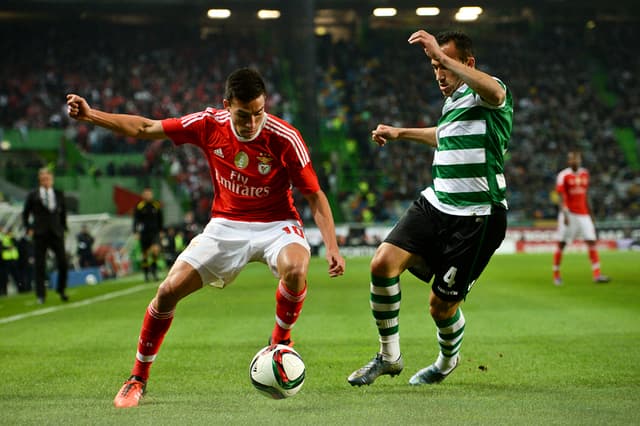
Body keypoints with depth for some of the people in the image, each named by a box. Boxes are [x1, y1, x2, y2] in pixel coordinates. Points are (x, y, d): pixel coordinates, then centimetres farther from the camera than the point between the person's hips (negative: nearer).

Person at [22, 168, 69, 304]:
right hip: (40, 235, -2)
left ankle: (61, 290, 19)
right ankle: (41, 295, 5)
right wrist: (29, 228, -2)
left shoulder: (59, 194, 9)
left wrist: (63, 227, 11)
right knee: (40, 266, 0)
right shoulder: (33, 195, 2)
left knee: (63, 264, -1)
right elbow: (25, 214, 8)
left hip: (56, 233, 2)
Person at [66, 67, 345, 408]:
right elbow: (145, 128, 1)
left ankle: (280, 342, -6)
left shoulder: (285, 138, -18)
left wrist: (332, 247, -20)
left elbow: (315, 195, -10)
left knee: (295, 269, -36)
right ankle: (138, 379, 9)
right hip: (225, 226, 3)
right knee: (169, 290, -11)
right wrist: (90, 115, -4)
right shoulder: (210, 124, -11)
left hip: (275, 224, -2)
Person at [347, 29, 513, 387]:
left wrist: (441, 54, -42)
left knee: (442, 305, 0)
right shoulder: (453, 103, 15)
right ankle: (389, 356, 2)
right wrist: (401, 133, 46)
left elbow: (494, 92, -40)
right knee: (383, 263, -13)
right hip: (435, 204, 8)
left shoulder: (486, 96, -11)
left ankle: (448, 360, 35)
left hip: (477, 219, -7)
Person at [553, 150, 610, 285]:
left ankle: (596, 274, -8)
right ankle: (556, 275, 11)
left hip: (583, 214, 5)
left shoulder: (584, 174, 11)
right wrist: (564, 213, -21)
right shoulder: (563, 175, -6)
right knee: (561, 243, -1)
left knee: (591, 241, -5)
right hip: (569, 213, -5)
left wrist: (589, 212, 21)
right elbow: (561, 197, -11)